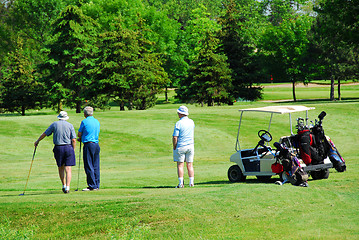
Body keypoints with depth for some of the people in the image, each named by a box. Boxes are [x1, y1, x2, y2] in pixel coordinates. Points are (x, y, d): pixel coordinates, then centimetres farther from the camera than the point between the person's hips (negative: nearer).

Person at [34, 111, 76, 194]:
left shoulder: (55, 124, 4)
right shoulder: (70, 125, 3)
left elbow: (45, 134, 11)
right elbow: (73, 140, -2)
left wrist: (37, 141, 25)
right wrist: (73, 150, 7)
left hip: (58, 148, 1)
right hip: (68, 148, -1)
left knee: (61, 168, 17)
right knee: (68, 169, -2)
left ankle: (64, 186, 20)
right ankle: (67, 188, -12)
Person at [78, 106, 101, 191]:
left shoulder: (84, 121, -7)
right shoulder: (97, 122, 13)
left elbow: (79, 134, -2)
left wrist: (81, 138, 22)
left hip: (88, 145, -7)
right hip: (96, 144, 7)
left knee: (89, 167, -4)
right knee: (96, 166, 9)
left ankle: (92, 186, -6)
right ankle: (97, 185, 10)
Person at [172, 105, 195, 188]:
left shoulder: (178, 123, -13)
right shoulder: (191, 122, 4)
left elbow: (175, 137, -15)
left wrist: (174, 147, -3)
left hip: (180, 146, -5)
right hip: (190, 146, 5)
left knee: (180, 165, 0)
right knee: (190, 165, 8)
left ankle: (181, 183, -3)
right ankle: (191, 183, 6)